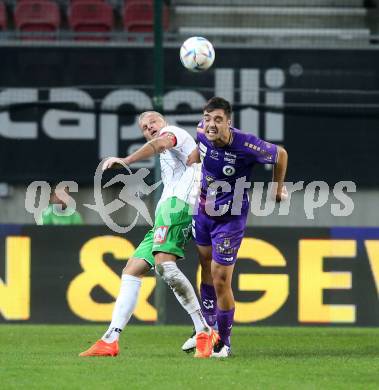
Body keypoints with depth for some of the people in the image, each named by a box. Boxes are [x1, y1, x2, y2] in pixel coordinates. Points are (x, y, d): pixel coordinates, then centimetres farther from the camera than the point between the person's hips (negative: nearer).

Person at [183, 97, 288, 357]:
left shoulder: (246, 146, -29)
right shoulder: (202, 133, -14)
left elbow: (280, 155, -8)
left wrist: (278, 188, 5)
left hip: (230, 218, -5)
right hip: (203, 210, 5)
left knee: (220, 280, -5)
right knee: (207, 269, 17)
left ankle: (224, 342, 13)